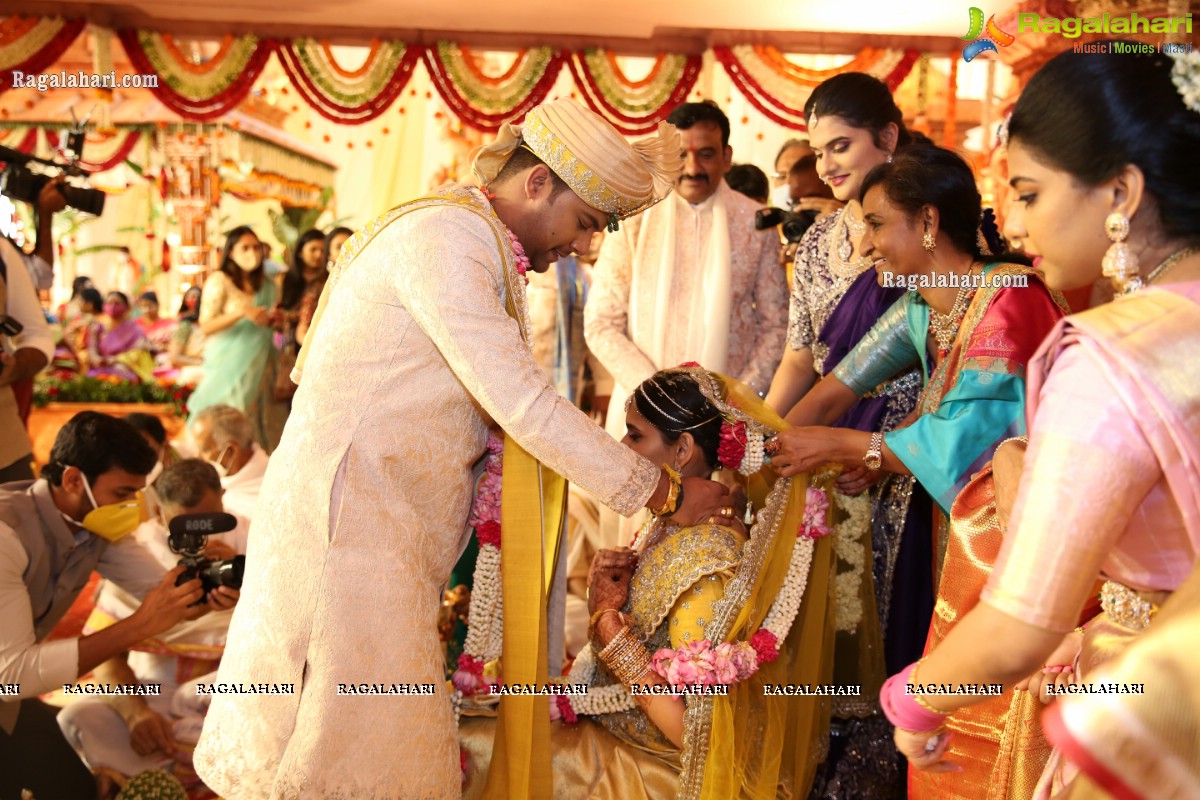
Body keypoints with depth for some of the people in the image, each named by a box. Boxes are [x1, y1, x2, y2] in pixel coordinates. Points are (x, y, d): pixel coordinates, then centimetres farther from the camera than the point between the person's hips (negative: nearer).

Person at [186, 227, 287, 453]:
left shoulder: (266, 285, 12)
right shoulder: (219, 281, -5)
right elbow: (205, 326, -11)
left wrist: (274, 320, 0)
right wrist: (241, 312, -22)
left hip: (260, 365, 5)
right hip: (228, 364, -5)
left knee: (263, 425, 2)